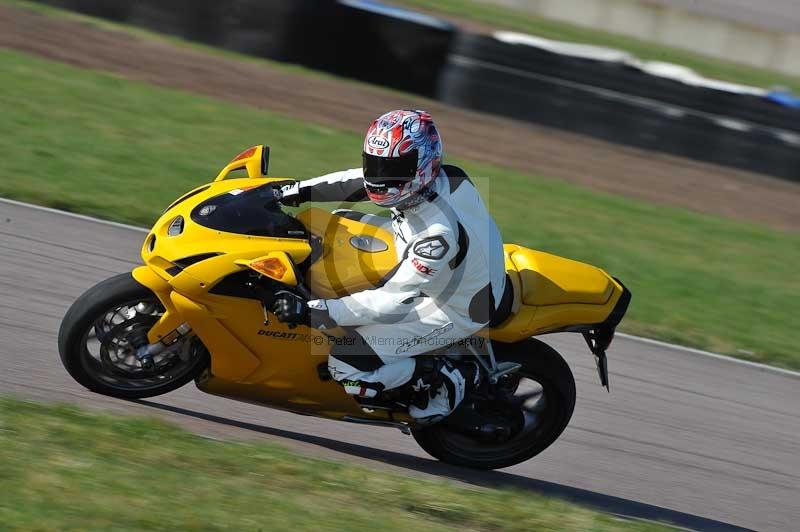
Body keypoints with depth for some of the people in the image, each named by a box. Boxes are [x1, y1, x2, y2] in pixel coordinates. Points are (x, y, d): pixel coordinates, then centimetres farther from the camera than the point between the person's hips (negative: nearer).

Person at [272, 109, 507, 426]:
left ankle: (445, 379, -1)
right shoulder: (437, 177, -17)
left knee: (347, 364, -17)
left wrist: (311, 312, -38)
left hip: (455, 310, -9)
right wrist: (298, 191, -6)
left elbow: (394, 301, -37)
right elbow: (359, 181, 1)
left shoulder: (439, 232, -39)